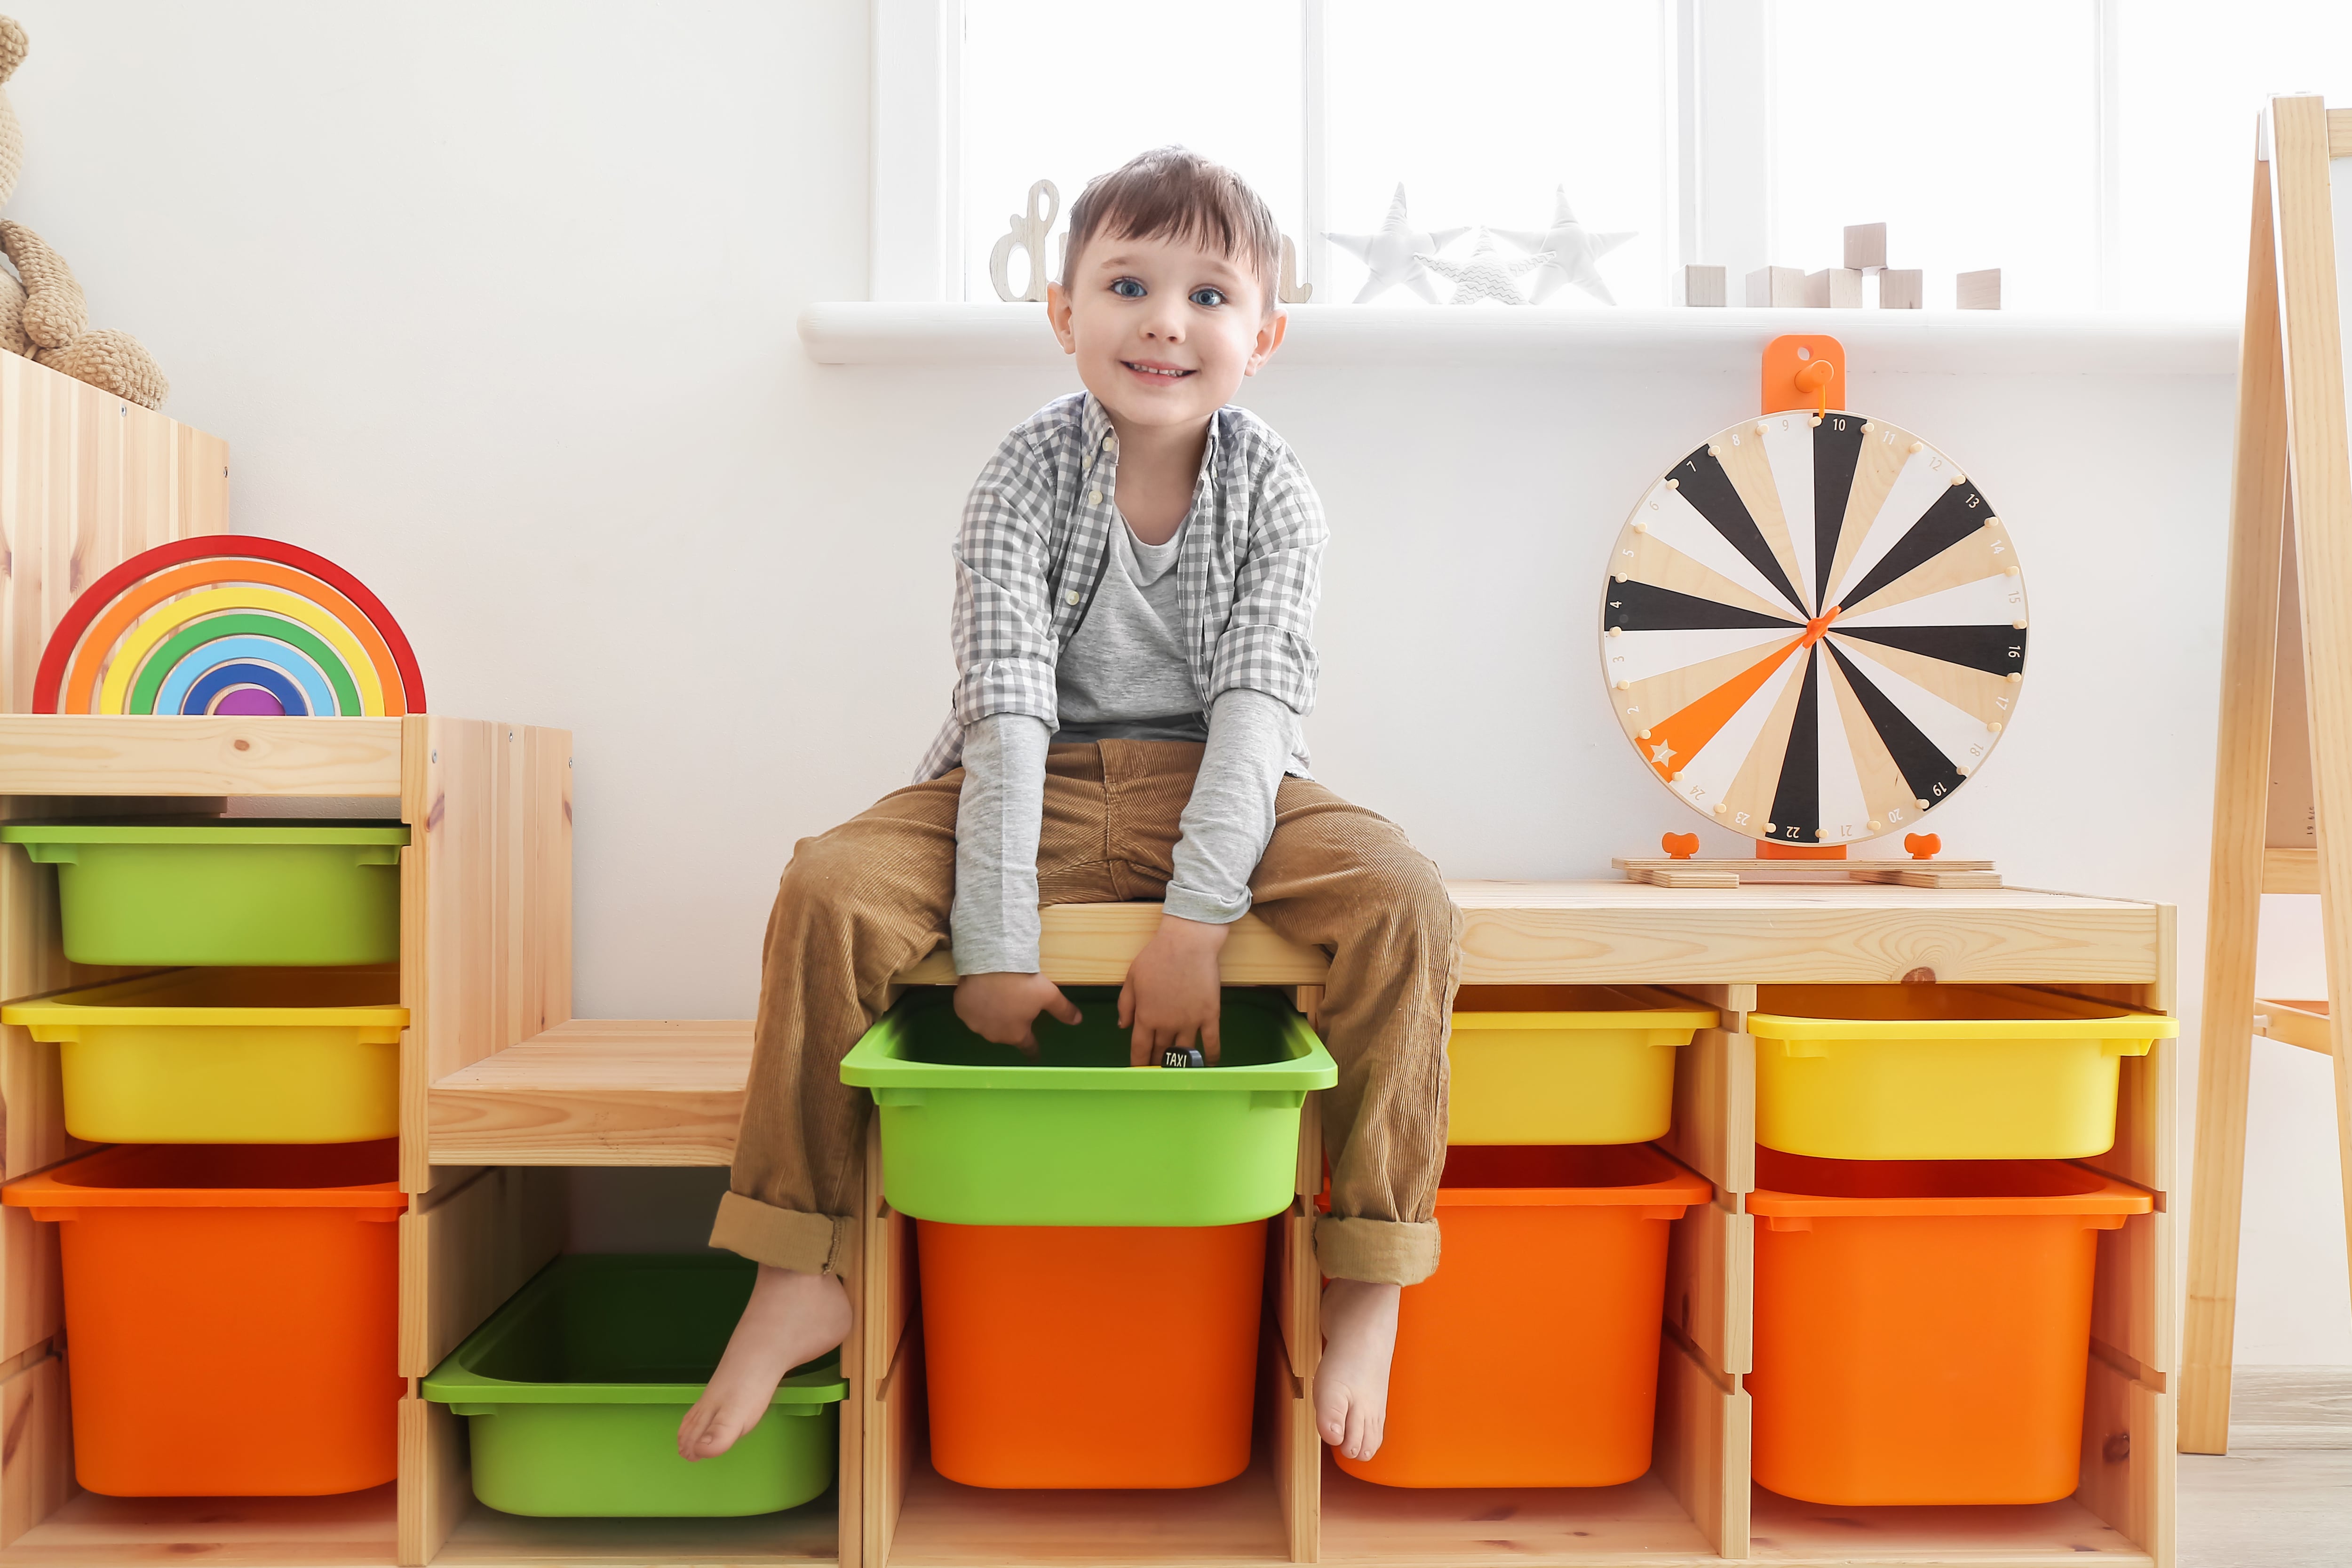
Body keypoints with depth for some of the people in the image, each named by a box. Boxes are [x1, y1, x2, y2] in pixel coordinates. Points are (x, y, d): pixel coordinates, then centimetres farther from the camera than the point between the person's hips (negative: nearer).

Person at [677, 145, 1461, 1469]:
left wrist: (1197, 919, -27)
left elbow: (1257, 707, -14)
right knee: (832, 890, -24)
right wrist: (995, 945, -25)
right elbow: (1008, 711, -17)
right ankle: (801, 1280, -13)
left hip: (1220, 791, 1)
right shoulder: (1026, 481, -8)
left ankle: (1368, 1283, -13)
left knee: (1408, 903, -26)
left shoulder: (1277, 496, -4)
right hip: (1045, 787, 0)